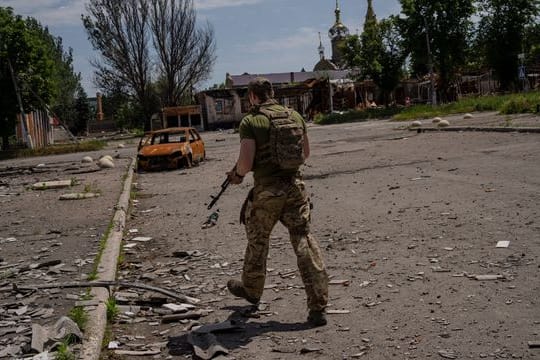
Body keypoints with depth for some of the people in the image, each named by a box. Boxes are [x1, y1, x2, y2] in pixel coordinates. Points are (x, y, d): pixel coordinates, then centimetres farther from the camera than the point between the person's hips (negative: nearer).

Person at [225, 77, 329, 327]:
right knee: (304, 241, 2)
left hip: (267, 191, -3)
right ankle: (318, 307, -3)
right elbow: (305, 153, 17)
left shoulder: (250, 122, -9)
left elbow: (245, 163, -15)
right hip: (295, 186, 4)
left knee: (257, 241, 18)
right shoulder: (295, 116, 7)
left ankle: (251, 290, 40)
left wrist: (237, 174, 5)